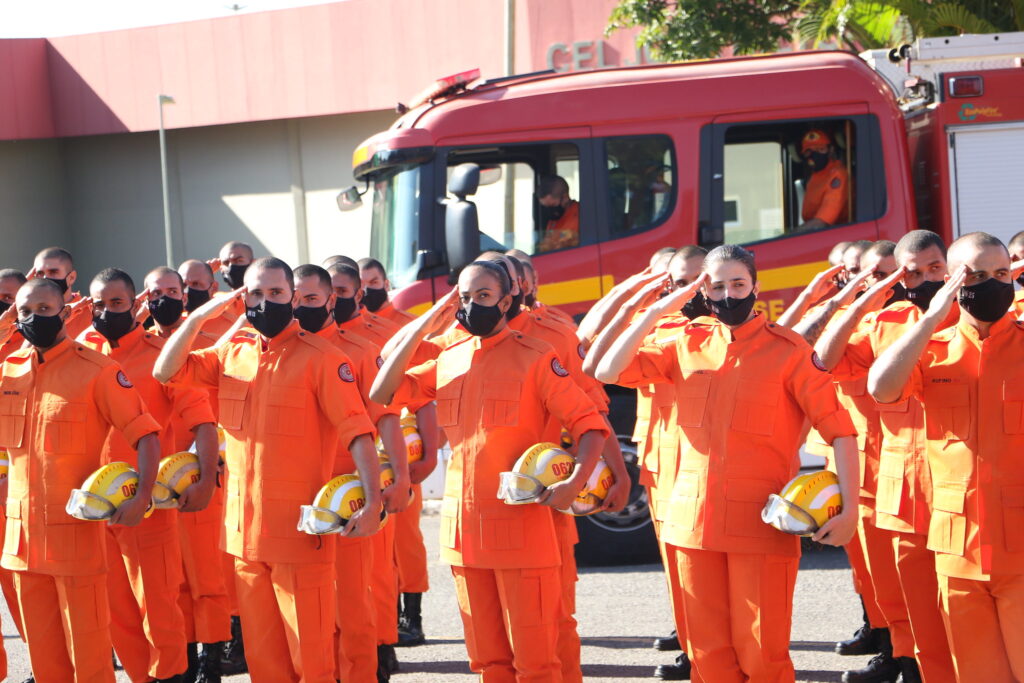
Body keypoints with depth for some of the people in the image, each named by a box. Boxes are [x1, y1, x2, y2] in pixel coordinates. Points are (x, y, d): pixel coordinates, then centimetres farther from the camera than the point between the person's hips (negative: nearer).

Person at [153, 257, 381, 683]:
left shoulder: (320, 358, -7)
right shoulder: (232, 353, 11)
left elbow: (357, 431, -13)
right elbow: (166, 372, 10)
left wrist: (373, 500, -23)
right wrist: (199, 317, 0)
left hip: (299, 531, -6)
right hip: (245, 530, 6)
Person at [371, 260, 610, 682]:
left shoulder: (535, 359, -5)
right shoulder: (449, 359, 11)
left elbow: (589, 423, -9)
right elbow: (382, 394, 6)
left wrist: (576, 480, -26)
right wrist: (422, 329, 2)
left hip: (521, 531, -5)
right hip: (463, 532, 5)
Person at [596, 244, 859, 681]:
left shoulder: (787, 350, -3)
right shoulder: (688, 343, 8)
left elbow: (839, 428, -6)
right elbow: (609, 372, 4)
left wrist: (848, 509, -15)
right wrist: (657, 311, -2)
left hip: (761, 524, -4)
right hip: (696, 520, 4)